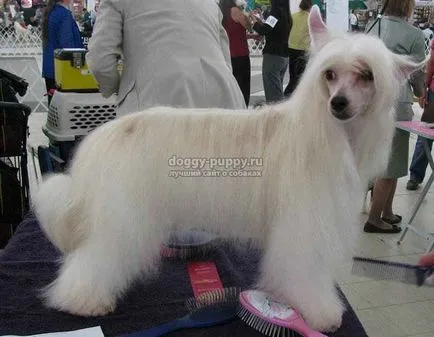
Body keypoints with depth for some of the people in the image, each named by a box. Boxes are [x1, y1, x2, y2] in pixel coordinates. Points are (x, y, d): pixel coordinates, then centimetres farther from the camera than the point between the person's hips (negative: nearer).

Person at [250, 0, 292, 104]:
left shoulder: (276, 12, -12)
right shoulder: (287, 15, 12)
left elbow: (263, 30, -22)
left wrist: (254, 20, -6)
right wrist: (259, 21, 16)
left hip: (273, 56, -9)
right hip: (284, 57, 9)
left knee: (273, 93, -7)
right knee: (278, 91, 15)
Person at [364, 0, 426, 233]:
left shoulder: (373, 27, 6)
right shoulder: (414, 35, -10)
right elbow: (417, 74, -1)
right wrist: (420, 92, 20)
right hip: (395, 103, -7)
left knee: (386, 161, 17)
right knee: (391, 164, 4)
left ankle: (386, 212, 27)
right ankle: (374, 219, 10)